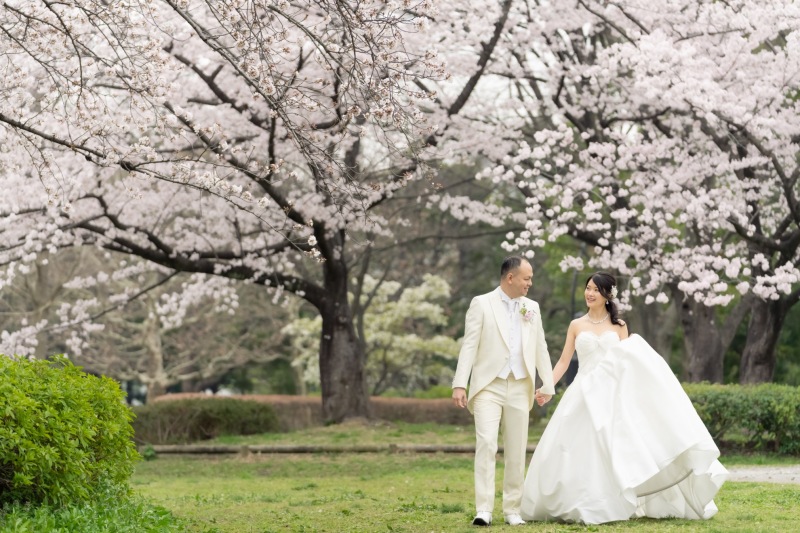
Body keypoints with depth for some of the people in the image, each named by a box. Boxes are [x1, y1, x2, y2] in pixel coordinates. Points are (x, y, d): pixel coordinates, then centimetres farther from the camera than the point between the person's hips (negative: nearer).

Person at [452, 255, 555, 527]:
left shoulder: (532, 307, 12)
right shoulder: (481, 304, -1)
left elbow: (540, 348, 15)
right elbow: (469, 346, -6)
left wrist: (548, 384, 13)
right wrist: (459, 384, -13)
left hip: (520, 388, 4)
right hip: (488, 386, -4)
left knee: (516, 451, 6)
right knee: (486, 444, -16)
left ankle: (512, 509, 15)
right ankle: (483, 509, -16)